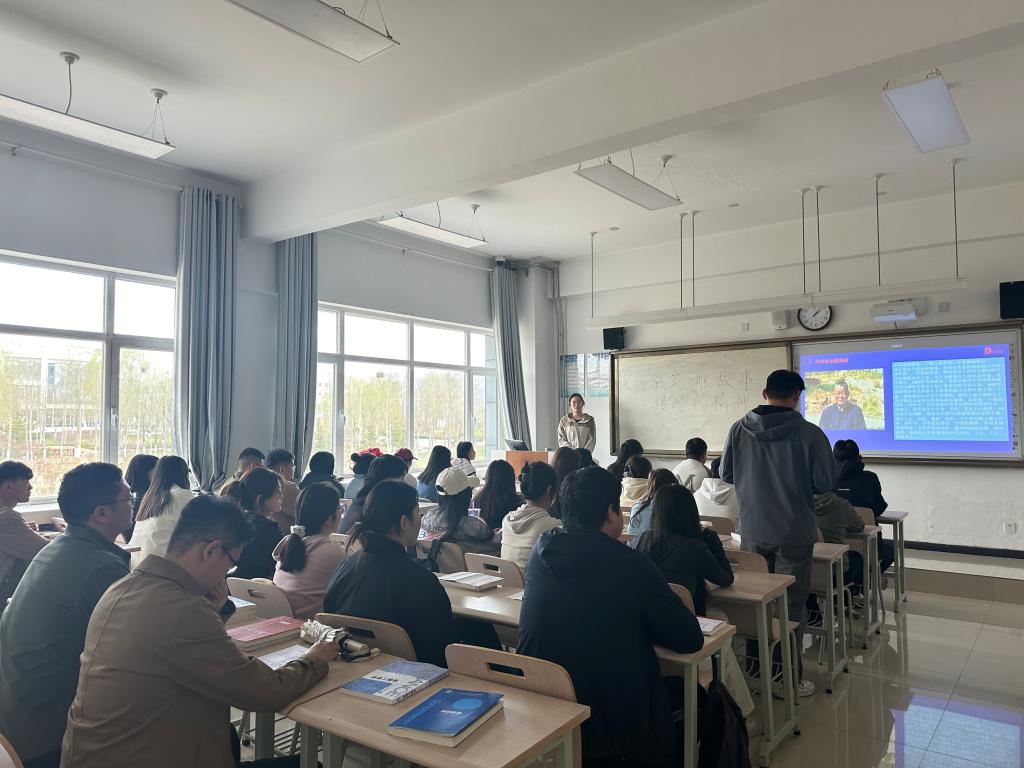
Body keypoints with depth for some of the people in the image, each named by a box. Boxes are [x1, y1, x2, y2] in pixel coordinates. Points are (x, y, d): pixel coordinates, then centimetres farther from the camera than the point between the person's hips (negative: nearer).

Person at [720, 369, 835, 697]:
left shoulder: (739, 430, -6)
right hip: (794, 533, -3)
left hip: (752, 531, 3)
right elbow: (825, 482, -9)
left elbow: (725, 473, 4)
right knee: (791, 605, 8)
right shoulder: (809, 433, -15)